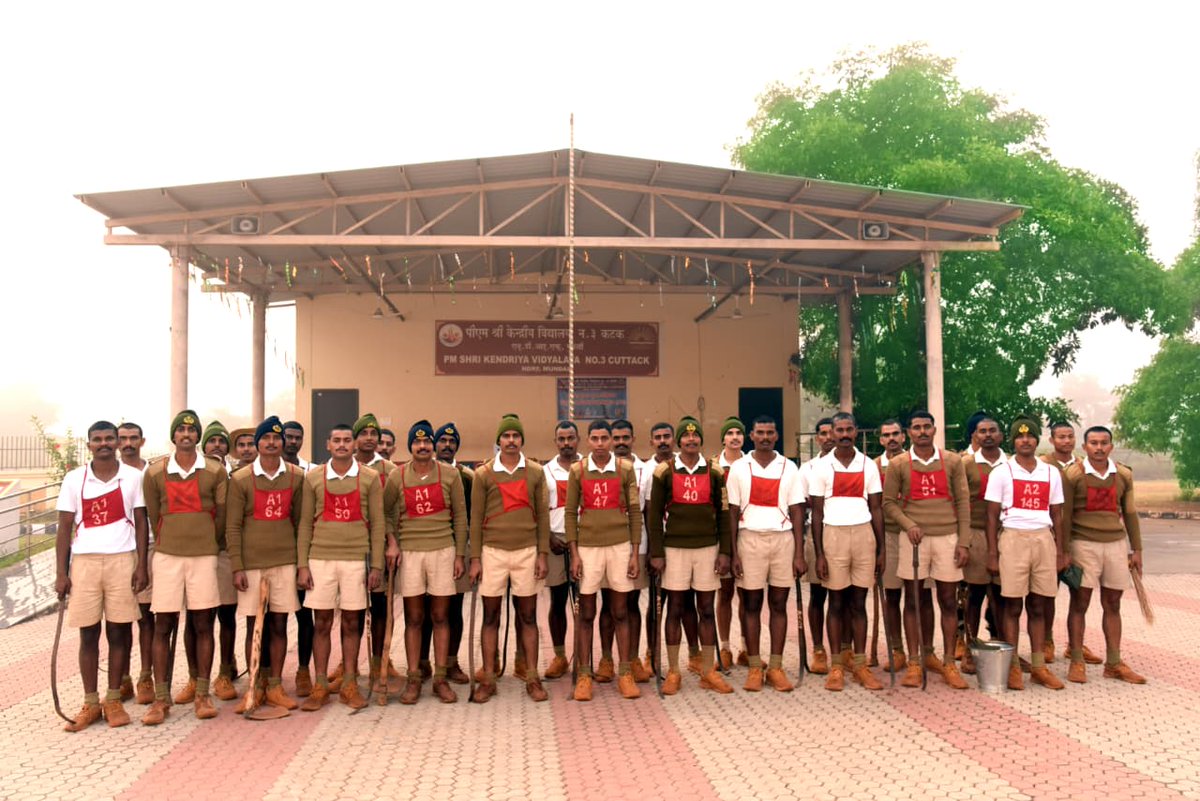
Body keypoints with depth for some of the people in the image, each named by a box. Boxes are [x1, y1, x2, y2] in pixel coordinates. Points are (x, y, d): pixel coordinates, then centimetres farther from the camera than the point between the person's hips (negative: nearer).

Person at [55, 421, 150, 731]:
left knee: (119, 631, 4)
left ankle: (113, 700, 14)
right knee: (88, 634, 6)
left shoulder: (133, 477, 3)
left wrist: (141, 566, -3)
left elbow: (141, 523, 5)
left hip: (122, 560, -1)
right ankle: (90, 703, 15)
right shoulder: (74, 479, 5)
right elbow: (65, 528, 6)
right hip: (84, 562, 1)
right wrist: (61, 573, 1)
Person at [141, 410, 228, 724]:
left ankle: (202, 693, 11)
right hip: (167, 555, 1)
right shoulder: (155, 473, 3)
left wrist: (211, 544, 10)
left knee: (202, 625, 4)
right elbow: (153, 516, 9)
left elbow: (222, 515, 5)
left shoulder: (216, 471, 1)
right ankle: (161, 698, 8)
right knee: (163, 626, 2)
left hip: (204, 555, 0)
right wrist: (167, 543, 12)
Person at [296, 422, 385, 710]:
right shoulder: (313, 477, 4)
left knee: (351, 622, 6)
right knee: (321, 623, 5)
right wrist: (302, 565, -1)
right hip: (320, 559, 1)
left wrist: (377, 565, -2)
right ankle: (320, 686, 15)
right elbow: (305, 523, 5)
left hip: (356, 559, 0)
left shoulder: (369, 478, 2)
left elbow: (377, 524, 2)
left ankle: (350, 684, 16)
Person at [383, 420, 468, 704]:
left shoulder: (449, 475, 1)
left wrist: (460, 555, 2)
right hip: (409, 552, 0)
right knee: (413, 618, 5)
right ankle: (413, 680, 13)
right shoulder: (397, 477, 1)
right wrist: (392, 542, -5)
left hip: (443, 551, 0)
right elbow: (385, 512, 11)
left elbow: (460, 517, 4)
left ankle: (440, 679, 13)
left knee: (440, 617, 5)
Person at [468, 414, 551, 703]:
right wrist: (475, 558, -2)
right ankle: (488, 679, 15)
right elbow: (476, 518, 2)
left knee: (528, 616, 6)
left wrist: (543, 554, -1)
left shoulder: (535, 472, 4)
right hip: (493, 552, -1)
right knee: (491, 617, 6)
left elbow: (543, 515, 5)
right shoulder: (483, 474, 1)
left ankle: (532, 678, 14)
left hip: (527, 551, 1)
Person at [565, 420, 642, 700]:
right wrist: (574, 554, -3)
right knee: (586, 614, 5)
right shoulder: (577, 471, 2)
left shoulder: (626, 469, 2)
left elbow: (635, 512, 4)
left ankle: (625, 674, 14)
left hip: (620, 546, 0)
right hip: (588, 548, 0)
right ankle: (584, 676, 12)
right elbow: (570, 513, 3)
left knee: (620, 612, 7)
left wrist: (635, 552, -1)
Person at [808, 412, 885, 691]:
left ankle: (861, 665, 14)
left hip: (864, 535, 2)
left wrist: (881, 548, 4)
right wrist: (819, 554, -5)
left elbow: (876, 509, 9)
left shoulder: (869, 465, 7)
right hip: (834, 535, -2)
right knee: (836, 602, 4)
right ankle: (837, 666, 11)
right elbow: (817, 513, 1)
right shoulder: (821, 467, 1)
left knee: (859, 603, 7)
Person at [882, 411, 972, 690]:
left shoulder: (952, 461, 4)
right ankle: (914, 663, 11)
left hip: (947, 537, 1)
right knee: (913, 600, 4)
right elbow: (889, 503, 3)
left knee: (949, 601, 4)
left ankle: (949, 663, 12)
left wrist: (963, 541, -2)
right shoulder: (898, 465, 2)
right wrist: (909, 525, -13)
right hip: (914, 538, -1)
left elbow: (963, 502, 3)